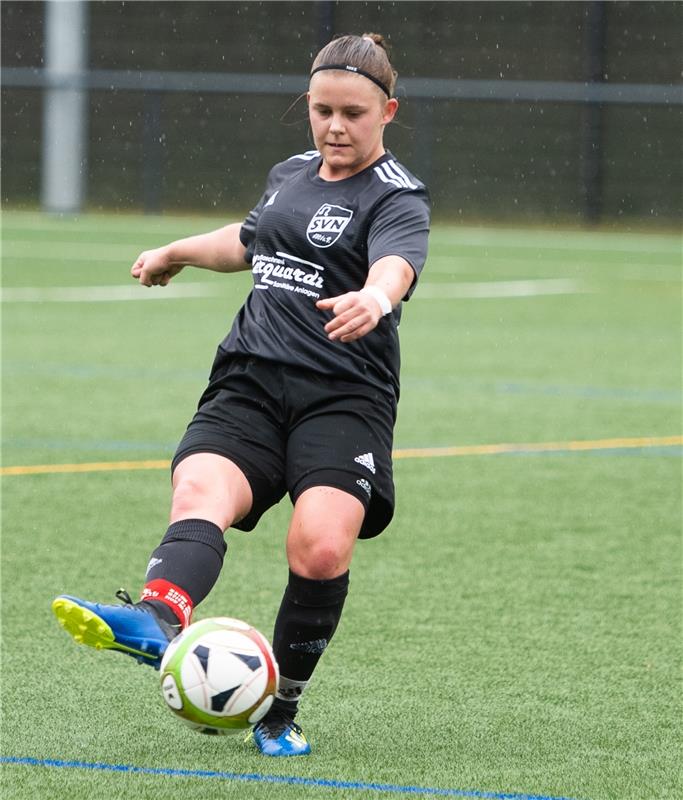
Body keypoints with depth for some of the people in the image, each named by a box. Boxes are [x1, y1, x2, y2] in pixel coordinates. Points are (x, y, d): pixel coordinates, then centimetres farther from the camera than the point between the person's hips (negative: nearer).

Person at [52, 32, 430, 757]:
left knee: (321, 545, -25)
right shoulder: (288, 175, 18)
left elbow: (396, 265, -26)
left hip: (343, 396, -4)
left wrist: (375, 299, -49)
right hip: (249, 384, 4)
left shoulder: (396, 198, -2)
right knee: (202, 491, -27)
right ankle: (157, 619, -56)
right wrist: (176, 254, 56)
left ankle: (279, 706, -6)